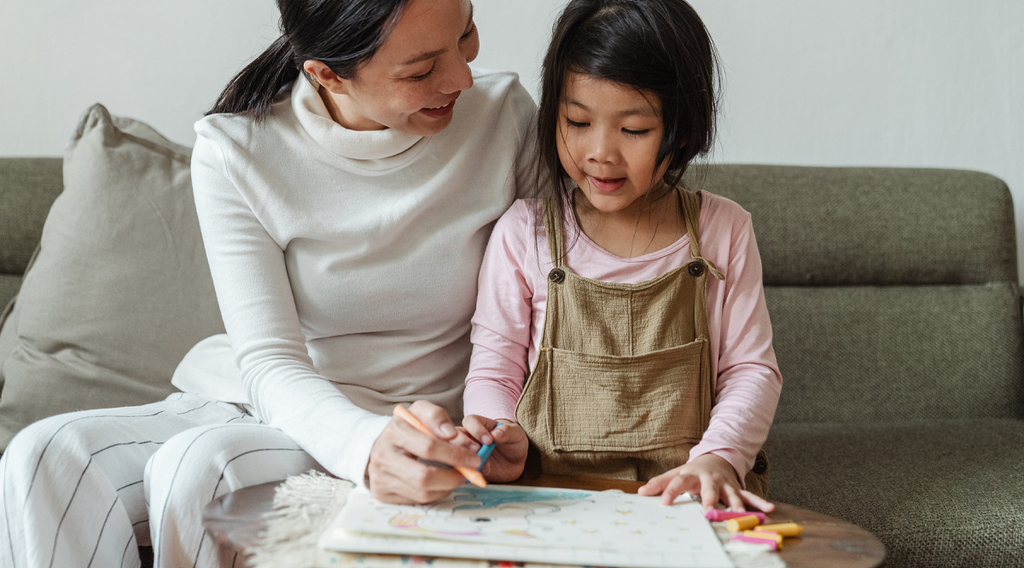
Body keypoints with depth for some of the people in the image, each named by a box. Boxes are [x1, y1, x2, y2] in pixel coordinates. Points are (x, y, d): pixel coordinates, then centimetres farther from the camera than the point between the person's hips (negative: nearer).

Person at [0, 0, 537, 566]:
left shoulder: (503, 112, -8)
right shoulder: (232, 152, -11)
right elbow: (269, 361, -17)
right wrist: (366, 445, -38)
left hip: (408, 427, -1)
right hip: (254, 401, 2)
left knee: (197, 464, -30)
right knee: (46, 457, -24)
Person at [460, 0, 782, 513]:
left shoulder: (723, 232, 5)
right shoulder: (524, 233, 3)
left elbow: (751, 369, 6)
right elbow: (494, 369, 5)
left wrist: (718, 458, -12)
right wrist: (499, 438, -16)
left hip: (689, 494, 0)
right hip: (552, 490, 0)